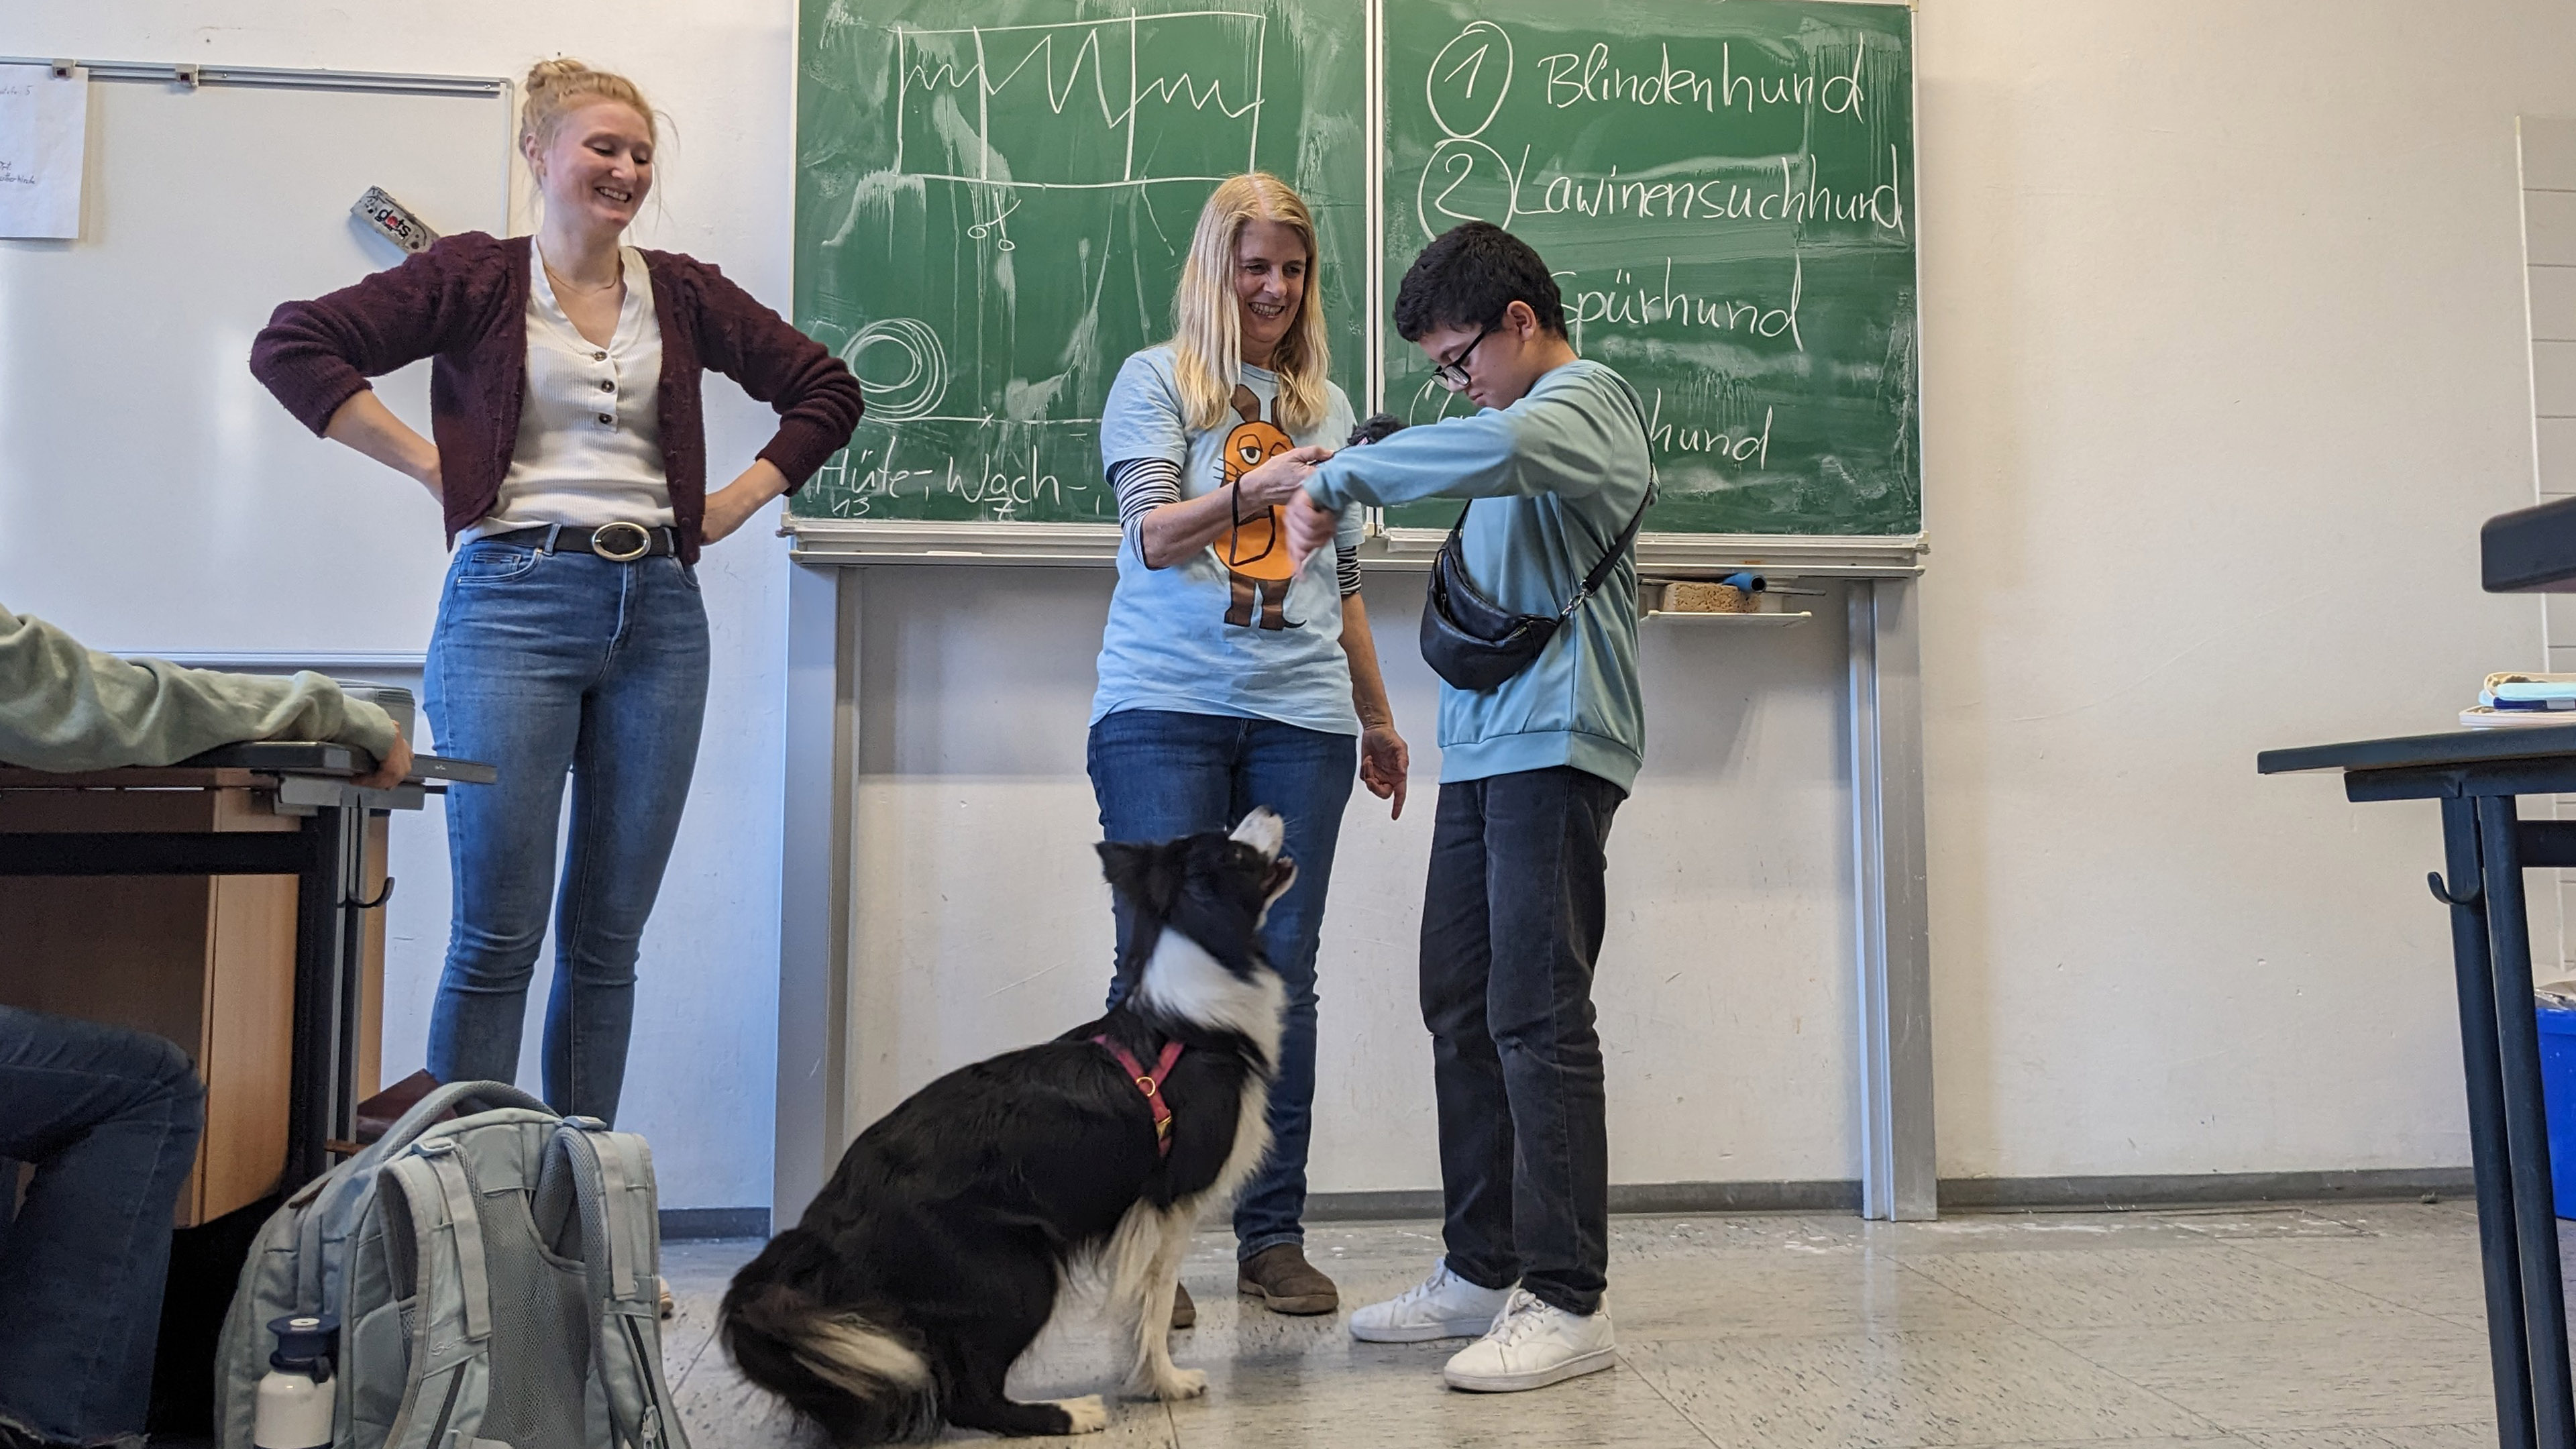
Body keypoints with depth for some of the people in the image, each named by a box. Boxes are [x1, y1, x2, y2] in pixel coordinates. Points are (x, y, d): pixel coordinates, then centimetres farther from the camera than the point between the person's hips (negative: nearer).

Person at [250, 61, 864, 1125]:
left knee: (607, 939, 6)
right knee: (499, 936, -4)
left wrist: (738, 499, 9)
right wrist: (434, 468, -6)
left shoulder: (683, 295, 13)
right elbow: (292, 346, -1)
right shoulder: (475, 278, 5)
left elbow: (826, 390, 19)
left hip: (657, 612, 3)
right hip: (513, 604, -3)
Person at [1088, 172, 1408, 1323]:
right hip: (1165, 706, -3)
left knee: (1283, 970, 2)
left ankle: (1273, 1237, 10)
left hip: (1301, 715, 3)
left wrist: (1378, 719, 24)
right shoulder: (1156, 380, 8)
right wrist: (1251, 488, -23)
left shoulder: (1326, 402, 20)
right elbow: (1150, 534, -6)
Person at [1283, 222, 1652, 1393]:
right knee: (1461, 1009, 10)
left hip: (1553, 745, -9)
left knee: (1537, 1019, -10)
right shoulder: (1536, 418, 25)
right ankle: (1482, 1274, 20)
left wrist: (1339, 477, -20)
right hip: (1485, 746, 10)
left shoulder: (1585, 397, -5)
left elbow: (1498, 447, -27)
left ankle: (1566, 1301, -2)